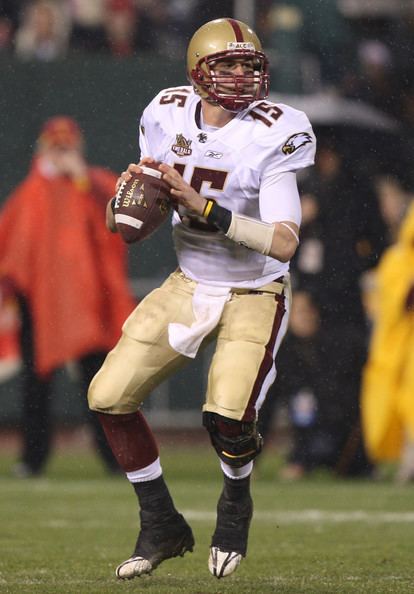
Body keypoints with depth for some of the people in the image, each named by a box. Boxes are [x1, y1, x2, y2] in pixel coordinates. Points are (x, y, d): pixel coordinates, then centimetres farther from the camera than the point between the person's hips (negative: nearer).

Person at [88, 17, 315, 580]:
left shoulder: (270, 136, -20)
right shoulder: (169, 117, -5)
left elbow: (284, 242, -28)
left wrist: (205, 209, -35)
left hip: (255, 294, -5)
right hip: (189, 286, 5)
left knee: (228, 415, -24)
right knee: (109, 398, -4)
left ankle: (235, 504, 12)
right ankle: (162, 527, 14)